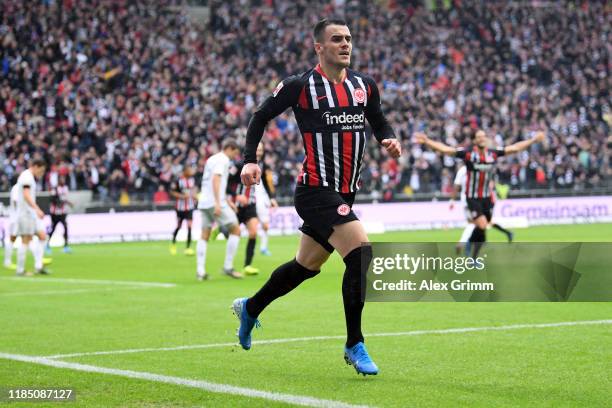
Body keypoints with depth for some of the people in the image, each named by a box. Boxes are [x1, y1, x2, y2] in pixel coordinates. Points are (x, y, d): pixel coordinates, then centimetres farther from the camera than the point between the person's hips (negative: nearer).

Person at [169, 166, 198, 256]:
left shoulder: (192, 179, 3)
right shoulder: (178, 180, -12)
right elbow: (172, 192, -7)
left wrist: (195, 195, 3)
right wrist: (182, 196, -19)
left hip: (190, 207, 3)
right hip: (180, 207, -3)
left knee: (189, 226, -9)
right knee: (179, 226, 10)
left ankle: (188, 248, -6)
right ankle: (173, 243, 37)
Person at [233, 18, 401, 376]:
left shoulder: (365, 85, 9)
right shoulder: (300, 86, -7)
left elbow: (379, 121, 22)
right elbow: (261, 116, 3)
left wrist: (390, 140, 0)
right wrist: (250, 160, -6)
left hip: (344, 194, 7)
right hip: (316, 191, -7)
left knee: (307, 266, 19)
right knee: (361, 253, -21)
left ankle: (250, 308, 44)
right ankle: (354, 346, -10)